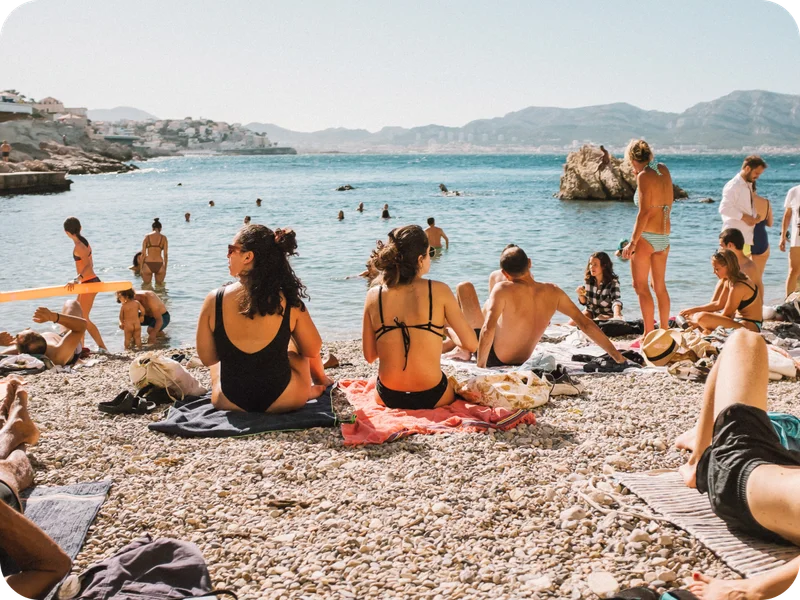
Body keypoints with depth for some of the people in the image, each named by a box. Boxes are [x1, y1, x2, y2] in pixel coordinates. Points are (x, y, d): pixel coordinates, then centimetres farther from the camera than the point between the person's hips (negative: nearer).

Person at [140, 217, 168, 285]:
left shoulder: (147, 237, 4)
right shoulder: (163, 238, 3)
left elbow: (143, 254, 0)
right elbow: (165, 255, 0)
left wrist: (141, 268, 6)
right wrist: (165, 269, 9)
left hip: (148, 265, 0)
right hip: (159, 265, 0)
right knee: (159, 286, 18)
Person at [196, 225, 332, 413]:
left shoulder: (214, 300, -15)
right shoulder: (289, 302, -14)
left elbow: (207, 359, -4)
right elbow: (313, 350, -1)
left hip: (229, 402, 0)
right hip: (285, 401, 0)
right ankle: (320, 385, 52)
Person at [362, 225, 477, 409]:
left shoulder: (374, 295, -6)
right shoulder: (439, 291, -13)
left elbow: (369, 356, 1)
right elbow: (471, 344, -8)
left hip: (388, 398, 2)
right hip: (431, 397, -2)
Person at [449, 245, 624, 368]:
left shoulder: (503, 289, -25)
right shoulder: (553, 292, -12)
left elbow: (488, 328, -34)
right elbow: (585, 323, -9)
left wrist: (480, 366, -26)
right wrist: (617, 355, -3)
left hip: (493, 360, -6)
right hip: (522, 362, 6)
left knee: (465, 287, 4)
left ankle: (465, 350, 13)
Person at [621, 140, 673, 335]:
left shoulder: (644, 176, -12)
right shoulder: (664, 170, 9)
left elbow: (645, 212, -18)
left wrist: (633, 242, -18)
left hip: (646, 236, -7)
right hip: (664, 237, 8)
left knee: (641, 286, -2)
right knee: (660, 286, 17)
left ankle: (649, 334, -4)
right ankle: (665, 331, 24)